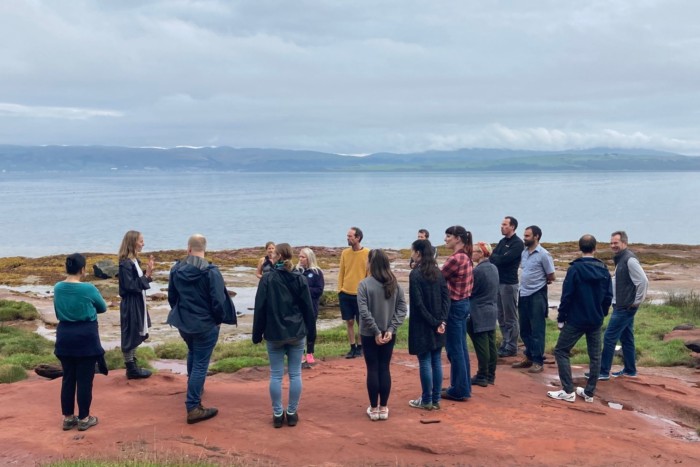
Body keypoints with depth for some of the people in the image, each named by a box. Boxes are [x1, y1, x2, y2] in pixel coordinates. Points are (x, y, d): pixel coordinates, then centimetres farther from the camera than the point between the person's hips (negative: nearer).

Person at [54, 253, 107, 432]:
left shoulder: (57, 288, 0)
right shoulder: (88, 289, -15)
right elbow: (103, 308, 3)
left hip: (64, 336, 5)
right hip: (86, 337, -5)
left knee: (68, 378, 13)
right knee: (85, 379, 3)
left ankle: (68, 418, 20)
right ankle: (84, 418, 9)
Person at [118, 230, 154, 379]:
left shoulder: (134, 261, 8)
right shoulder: (125, 263, -19)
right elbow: (130, 286, -22)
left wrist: (147, 272, 2)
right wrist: (147, 275, -22)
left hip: (137, 303, 10)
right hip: (130, 305, -10)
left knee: (135, 336, 16)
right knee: (130, 336, 1)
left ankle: (133, 366, 26)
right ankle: (131, 369, 11)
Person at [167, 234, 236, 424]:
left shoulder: (177, 269, -2)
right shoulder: (210, 271, -20)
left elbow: (171, 296, 9)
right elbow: (218, 301, -20)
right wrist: (219, 319, -2)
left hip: (183, 322, 6)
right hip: (205, 324, -6)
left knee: (193, 353, 31)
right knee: (200, 364, -1)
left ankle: (194, 388, 48)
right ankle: (193, 408, 0)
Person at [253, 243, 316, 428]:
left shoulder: (267, 279, -8)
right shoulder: (300, 279, -1)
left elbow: (260, 308, -7)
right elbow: (308, 308, 1)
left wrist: (257, 333, 2)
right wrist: (311, 332, 10)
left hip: (274, 333, -2)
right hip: (297, 333, 2)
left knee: (276, 374, 6)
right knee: (295, 374, 8)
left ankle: (277, 414, 10)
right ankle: (292, 413, 13)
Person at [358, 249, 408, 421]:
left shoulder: (364, 284, -13)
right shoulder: (395, 284, 0)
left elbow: (364, 311, -18)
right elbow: (402, 308, -4)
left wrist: (376, 331, -13)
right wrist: (391, 329, -7)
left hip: (369, 334, -3)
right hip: (389, 334, 3)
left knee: (372, 369, 6)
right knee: (385, 369, 11)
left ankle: (374, 408, 13)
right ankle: (384, 408, 16)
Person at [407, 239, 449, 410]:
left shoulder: (415, 274, -13)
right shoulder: (438, 272, 7)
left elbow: (418, 303, -17)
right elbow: (446, 298, 3)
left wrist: (433, 322, -12)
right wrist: (441, 320, -4)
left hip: (423, 326, -6)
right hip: (437, 324, 6)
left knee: (425, 362, 1)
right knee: (436, 361, 10)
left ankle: (426, 401, 8)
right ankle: (436, 400, 16)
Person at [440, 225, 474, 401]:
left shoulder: (455, 259, -20)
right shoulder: (465, 257, 9)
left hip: (454, 306, -10)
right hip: (463, 303, 10)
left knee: (454, 349, 0)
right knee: (461, 348, 16)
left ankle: (458, 390, 8)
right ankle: (464, 387, 25)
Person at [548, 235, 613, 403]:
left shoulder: (575, 268, -13)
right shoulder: (603, 270, 1)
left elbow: (567, 295, -13)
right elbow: (608, 296, 5)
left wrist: (561, 318, -4)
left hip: (576, 320, -5)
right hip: (596, 321, 5)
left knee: (561, 351, 5)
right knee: (595, 356, 13)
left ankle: (568, 391, 0)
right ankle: (589, 392, 17)